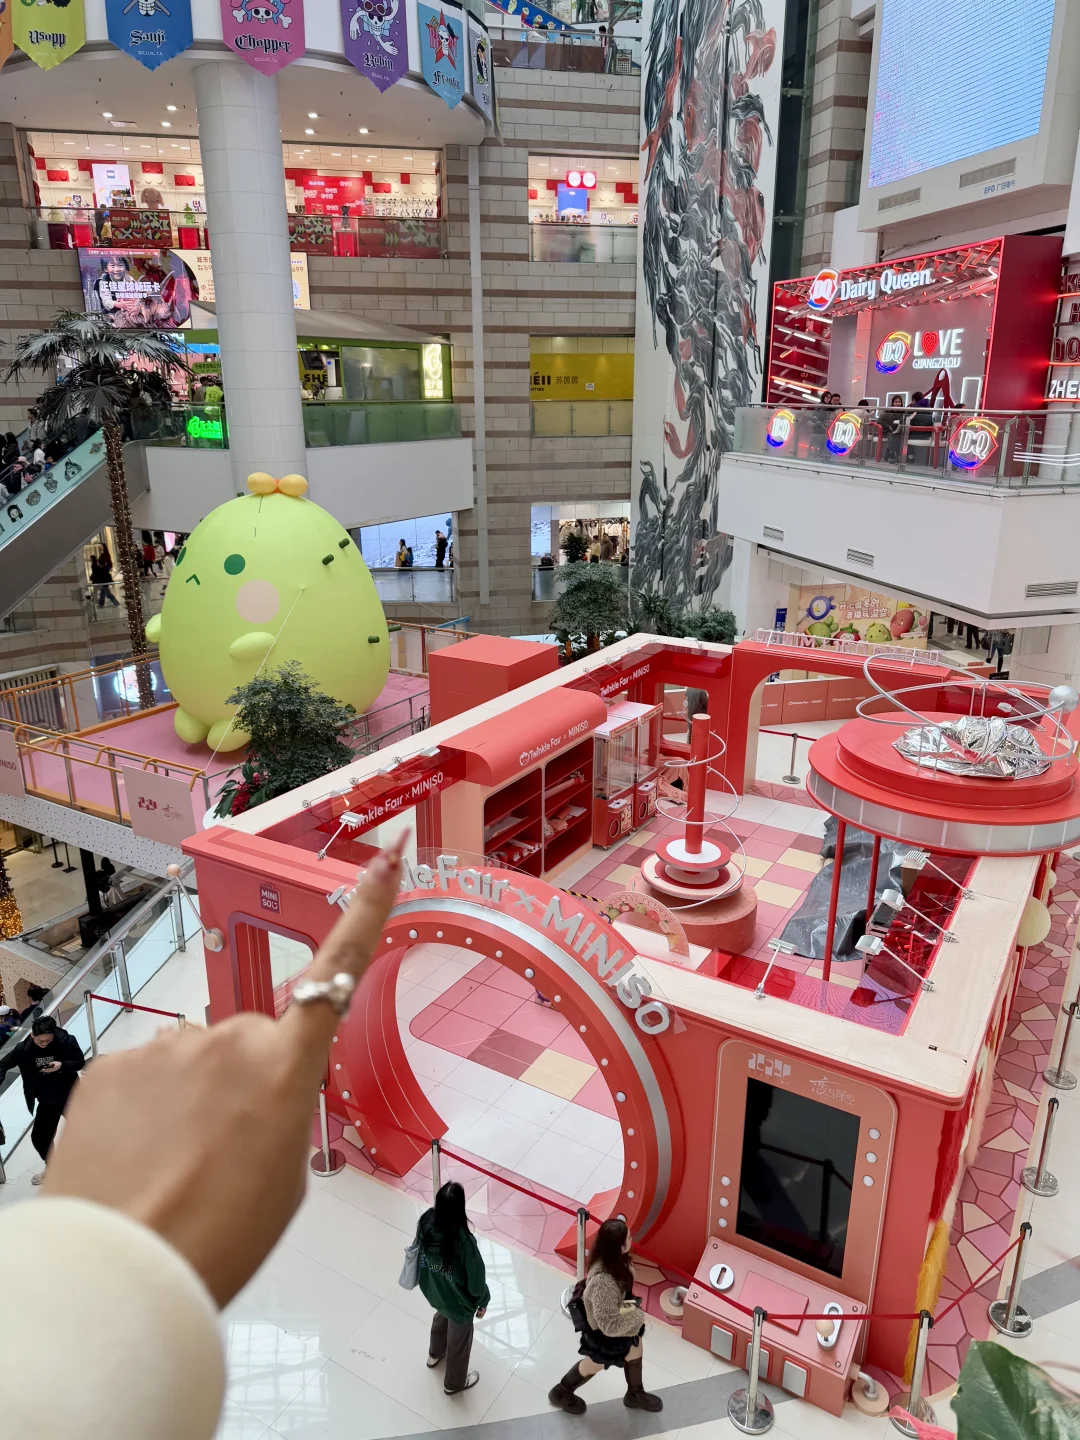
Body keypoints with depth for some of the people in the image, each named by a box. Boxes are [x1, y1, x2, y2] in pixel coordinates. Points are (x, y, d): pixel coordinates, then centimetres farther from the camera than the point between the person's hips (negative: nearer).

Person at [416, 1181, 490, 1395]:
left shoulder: (426, 1221, -28)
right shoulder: (464, 1242, -42)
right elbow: (476, 1277, -25)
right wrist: (483, 1301, -4)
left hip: (432, 1290, 5)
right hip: (457, 1301, -5)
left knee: (442, 1317, 38)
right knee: (459, 1339, 26)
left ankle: (435, 1355, 65)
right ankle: (454, 1382, 53)